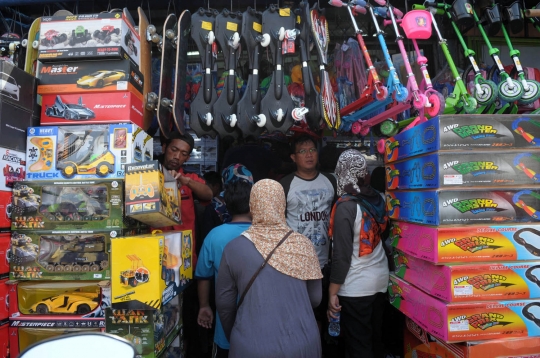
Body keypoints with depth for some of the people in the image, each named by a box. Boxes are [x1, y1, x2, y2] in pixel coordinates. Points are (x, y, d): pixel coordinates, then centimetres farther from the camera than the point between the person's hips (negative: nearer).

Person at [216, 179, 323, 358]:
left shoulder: (234, 248, -10)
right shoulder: (303, 245, -8)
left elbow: (224, 303, -1)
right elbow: (315, 298, 2)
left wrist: (233, 337, 16)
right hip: (302, 343, 2)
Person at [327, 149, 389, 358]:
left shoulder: (346, 206, -18)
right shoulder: (377, 198, 1)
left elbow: (342, 254, -19)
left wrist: (333, 291, -12)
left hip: (355, 286, -7)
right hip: (380, 278, 7)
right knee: (375, 339, 21)